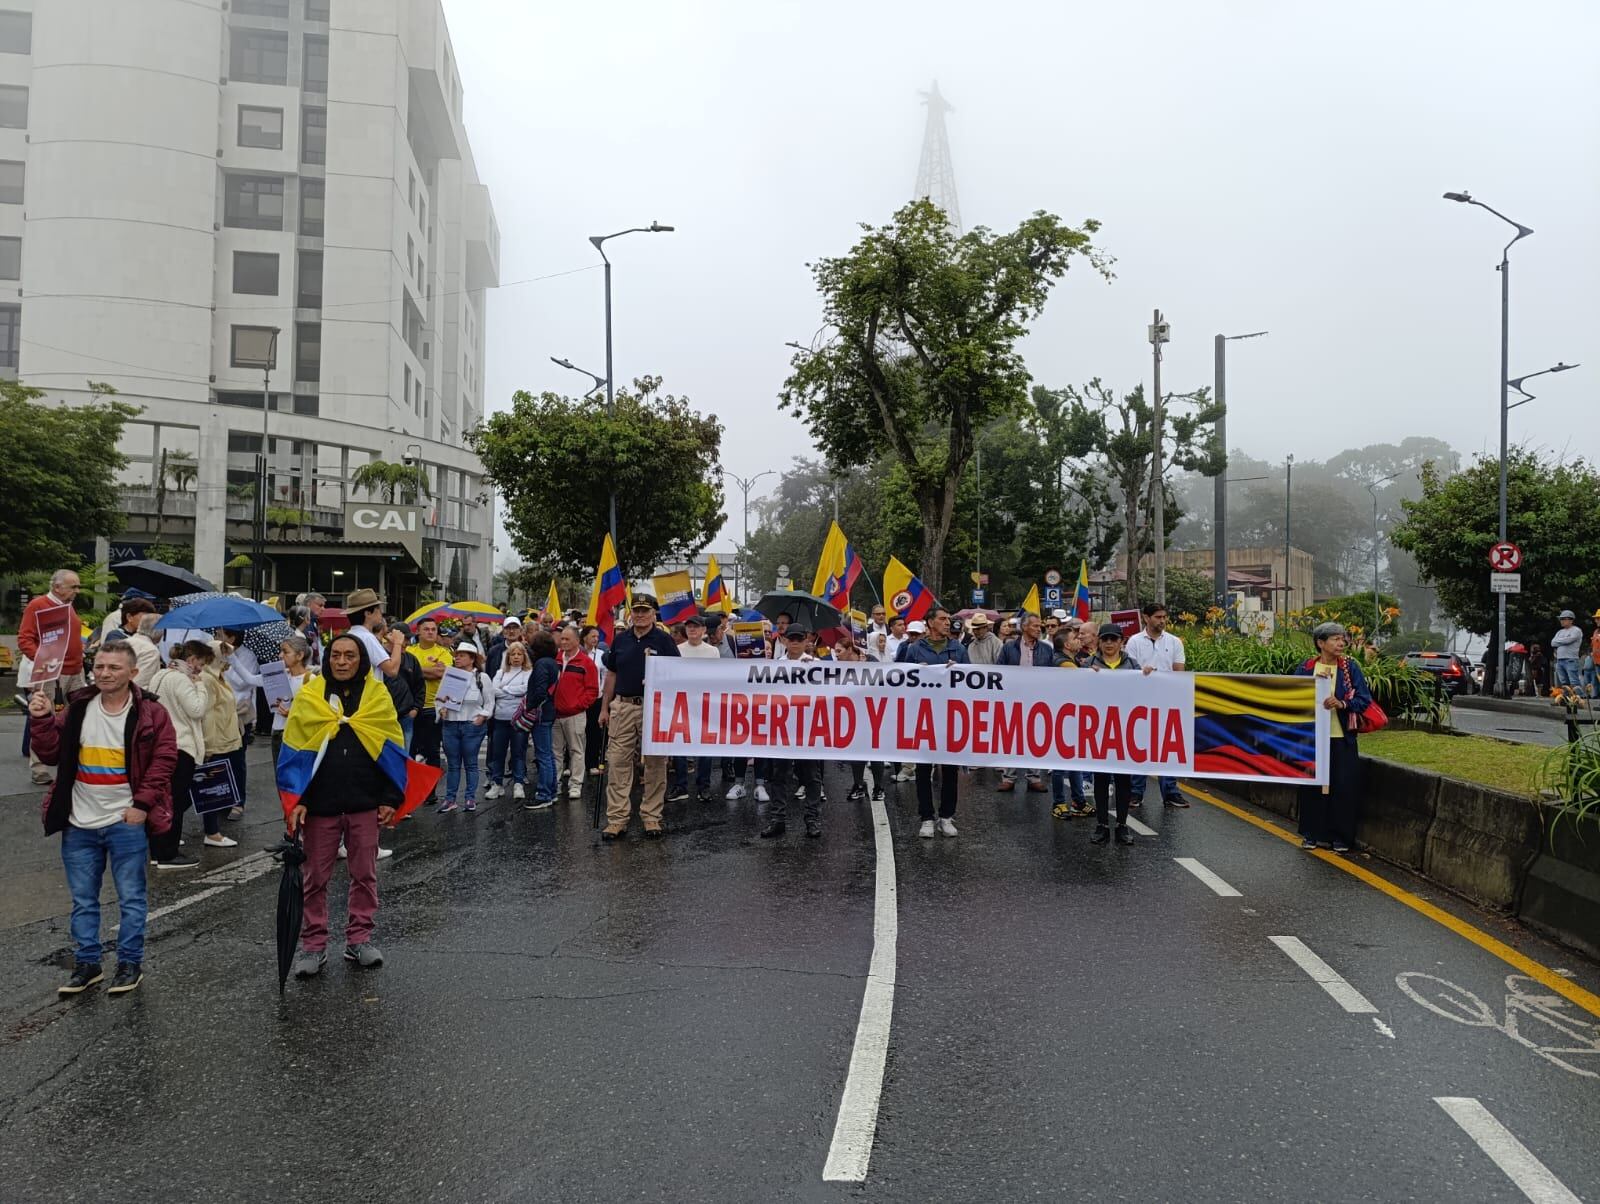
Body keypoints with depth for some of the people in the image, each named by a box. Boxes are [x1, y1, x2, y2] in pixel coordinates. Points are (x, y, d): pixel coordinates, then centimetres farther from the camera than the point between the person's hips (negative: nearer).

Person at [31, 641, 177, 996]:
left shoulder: (149, 713, -8)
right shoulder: (77, 708, 3)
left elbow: (164, 760, -8)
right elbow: (51, 754, 5)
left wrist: (143, 803, -13)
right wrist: (42, 720, -11)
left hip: (127, 822, -4)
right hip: (79, 824, 4)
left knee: (131, 898, 6)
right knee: (83, 900, 13)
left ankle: (130, 964, 18)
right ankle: (86, 964, 26)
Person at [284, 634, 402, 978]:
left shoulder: (378, 697, 3)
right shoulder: (308, 697, 1)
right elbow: (293, 752, 0)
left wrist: (390, 798, -1)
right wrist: (296, 802, -8)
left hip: (365, 804, 1)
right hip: (320, 804, -1)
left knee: (365, 874, 8)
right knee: (316, 877, 7)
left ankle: (359, 939, 20)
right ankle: (313, 945, 17)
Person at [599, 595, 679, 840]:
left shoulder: (663, 640, -2)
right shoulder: (620, 639, 10)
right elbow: (611, 674, 16)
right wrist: (604, 707, 12)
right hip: (622, 707, 3)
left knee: (655, 764, 4)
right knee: (617, 763, 1)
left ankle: (652, 818, 13)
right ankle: (617, 819, 7)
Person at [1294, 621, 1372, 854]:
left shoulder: (1350, 667, -1)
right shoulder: (1306, 668, 0)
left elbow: (1364, 700, -3)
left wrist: (1342, 704, -20)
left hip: (1342, 738, -1)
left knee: (1343, 787, 1)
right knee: (1312, 785, 5)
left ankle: (1341, 835, 13)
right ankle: (1311, 833, 18)